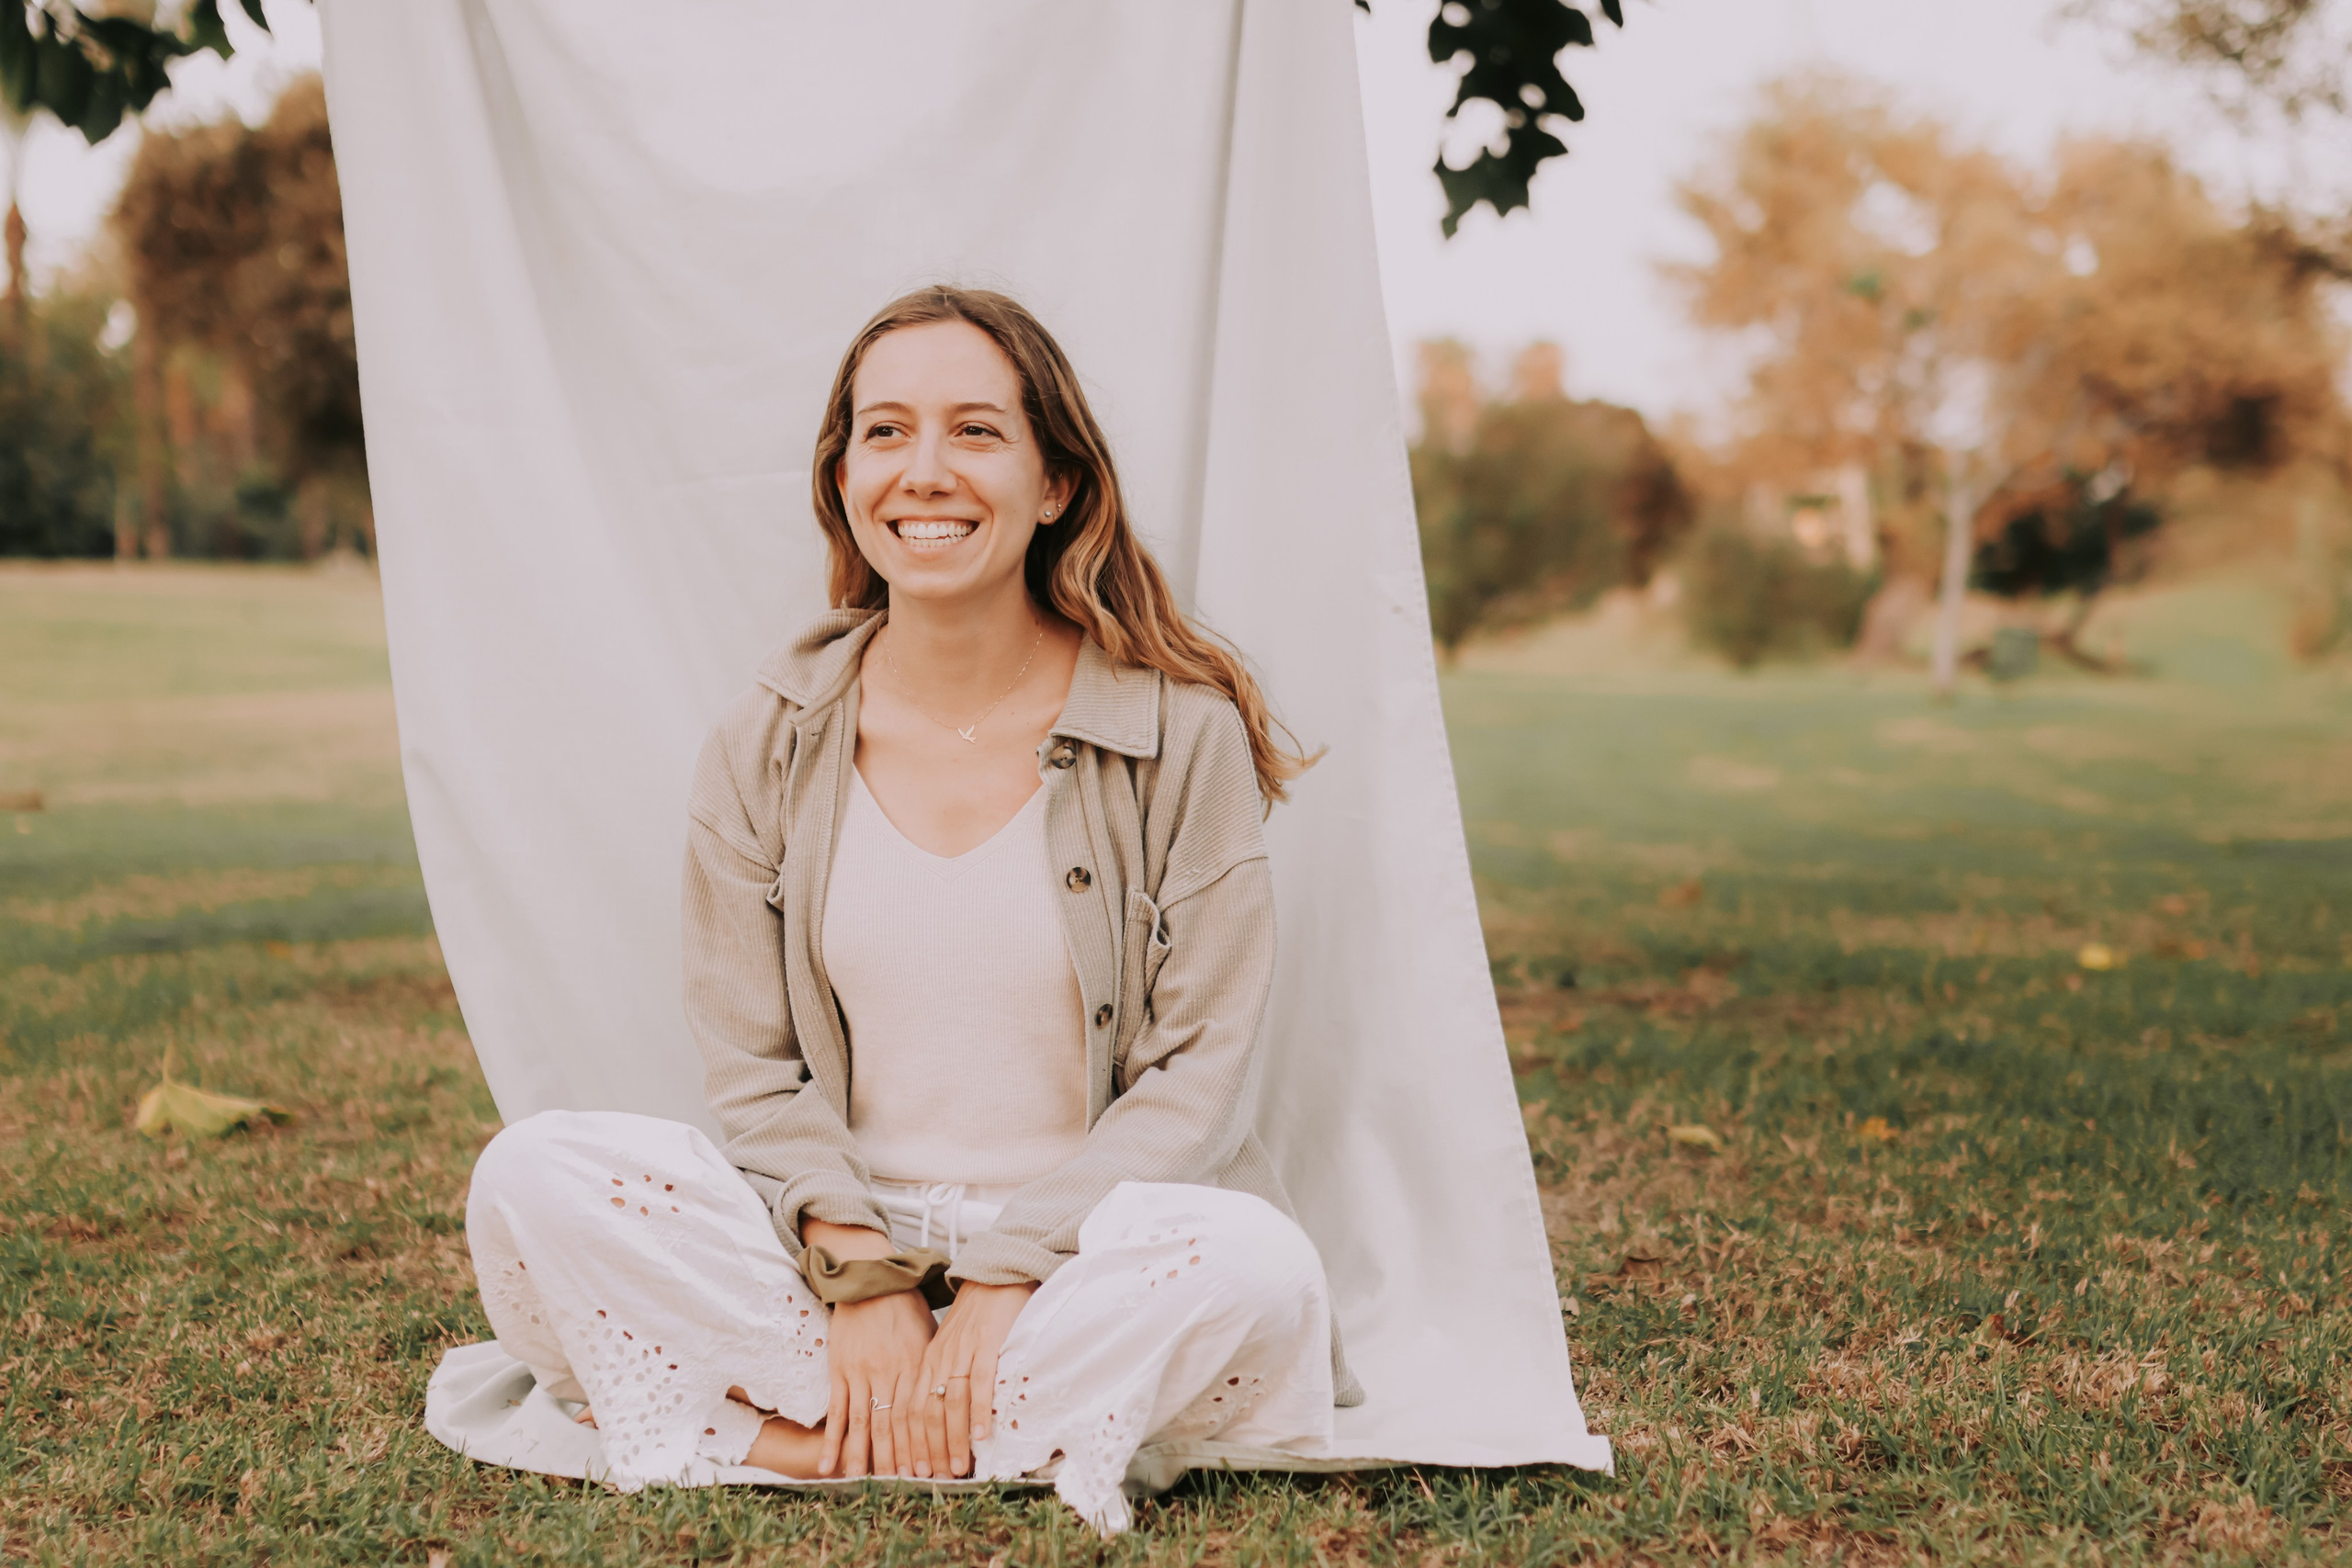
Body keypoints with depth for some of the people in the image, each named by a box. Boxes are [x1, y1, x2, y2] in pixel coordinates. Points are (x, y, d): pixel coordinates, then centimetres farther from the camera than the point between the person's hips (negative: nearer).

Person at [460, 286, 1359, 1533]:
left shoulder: (1184, 734, -5)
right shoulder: (766, 749, 2)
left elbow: (1198, 1074, -7)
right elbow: (753, 1073, 1)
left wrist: (1003, 1281, -18)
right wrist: (860, 1274, -16)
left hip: (1085, 1248, -2)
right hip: (835, 1241, 2)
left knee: (1251, 1264, -34)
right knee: (530, 1178, -20)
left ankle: (774, 1440, -18)